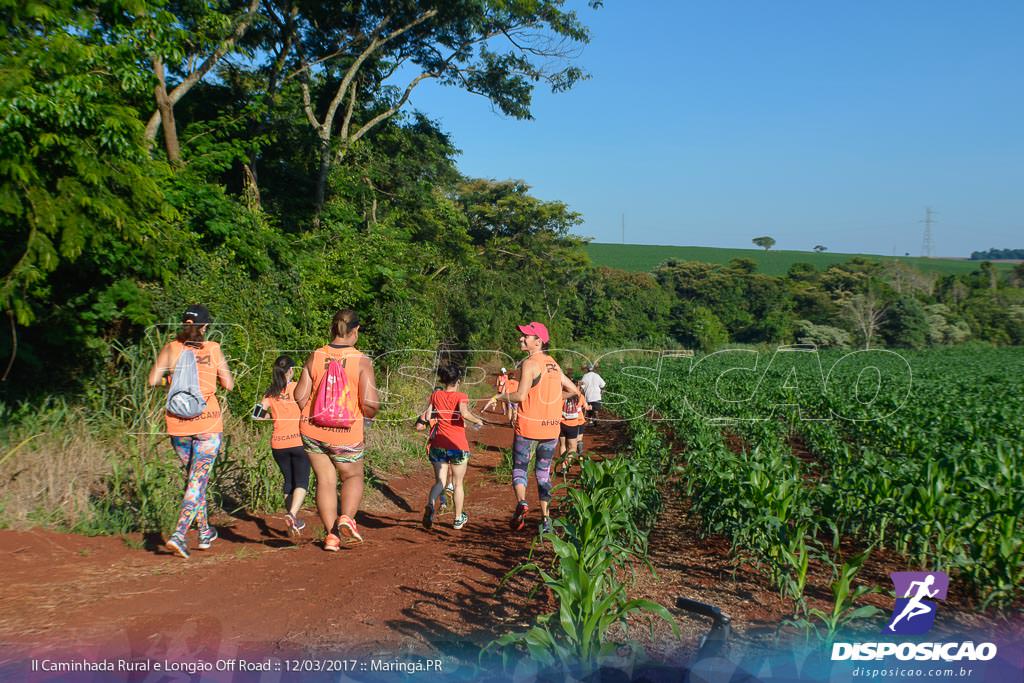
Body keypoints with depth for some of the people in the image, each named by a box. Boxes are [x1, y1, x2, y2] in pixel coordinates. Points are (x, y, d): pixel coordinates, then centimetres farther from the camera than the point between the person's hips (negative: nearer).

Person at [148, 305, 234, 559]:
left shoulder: (170, 348, 2)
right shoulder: (213, 349, -1)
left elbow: (152, 380, -6)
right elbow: (229, 385, 2)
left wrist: (172, 374, 13)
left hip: (178, 423, 3)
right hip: (208, 423, -3)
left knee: (194, 478, 18)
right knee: (198, 480, -1)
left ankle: (205, 532, 28)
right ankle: (179, 534, -15)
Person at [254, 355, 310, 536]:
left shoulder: (270, 392, 4)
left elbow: (258, 414, 0)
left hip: (278, 444, 4)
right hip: (298, 441, -4)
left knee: (288, 481, 18)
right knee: (301, 481, -1)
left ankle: (293, 520, 25)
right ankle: (292, 513, -24)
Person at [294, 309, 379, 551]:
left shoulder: (315, 357, -3)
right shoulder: (361, 361, -11)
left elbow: (300, 396, -2)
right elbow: (370, 403, -16)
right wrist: (368, 415, 7)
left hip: (313, 431, 2)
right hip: (346, 434, -2)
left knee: (325, 480, 14)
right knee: (353, 477, 20)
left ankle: (331, 535, 14)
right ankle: (347, 518, -2)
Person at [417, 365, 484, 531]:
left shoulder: (435, 395, 4)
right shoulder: (461, 397, -7)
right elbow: (464, 413, -24)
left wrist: (421, 422, 22)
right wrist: (478, 421, -8)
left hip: (438, 445, 3)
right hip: (458, 446, -3)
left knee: (439, 481, 7)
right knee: (458, 483, 12)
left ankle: (429, 504, -24)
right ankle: (458, 519, 22)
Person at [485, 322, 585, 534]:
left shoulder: (530, 364, -12)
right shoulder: (553, 364, 9)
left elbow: (520, 396, -21)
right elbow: (574, 390, 16)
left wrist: (498, 397, -6)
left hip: (528, 425, -6)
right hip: (552, 427, 6)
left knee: (519, 467, 10)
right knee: (543, 472, 15)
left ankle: (521, 502, -14)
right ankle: (545, 519, 14)